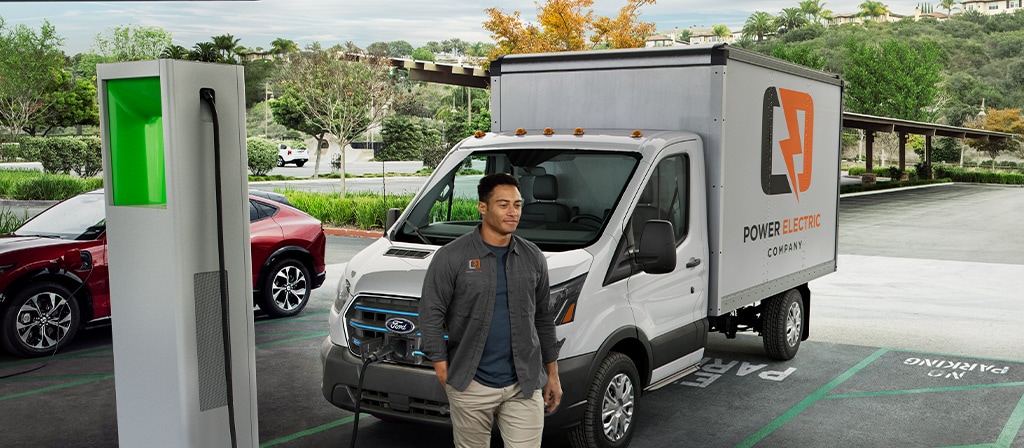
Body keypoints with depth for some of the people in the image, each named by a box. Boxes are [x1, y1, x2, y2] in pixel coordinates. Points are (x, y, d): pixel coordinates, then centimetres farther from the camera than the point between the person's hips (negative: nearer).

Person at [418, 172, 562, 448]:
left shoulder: (533, 257, 8)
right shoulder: (452, 257, -5)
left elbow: (544, 319, 14)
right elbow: (430, 315, -4)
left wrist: (552, 375, 14)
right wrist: (443, 370, -8)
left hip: (524, 387, 3)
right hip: (470, 387, -2)